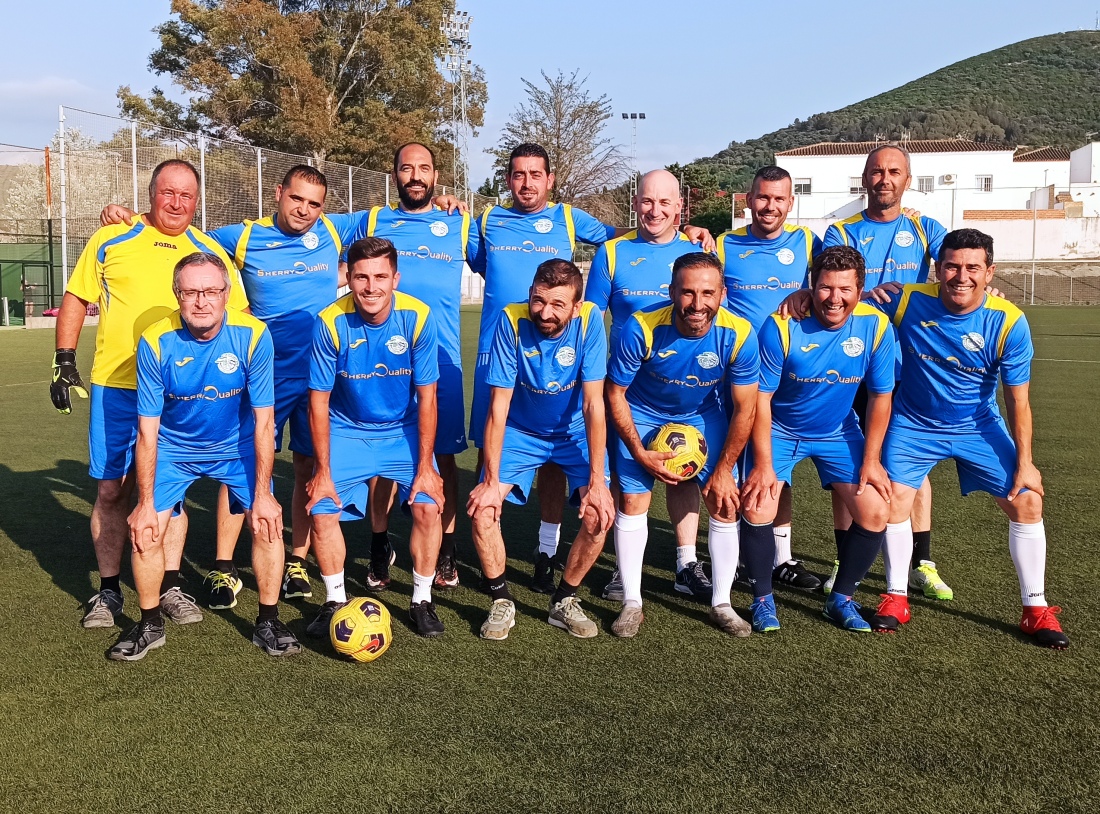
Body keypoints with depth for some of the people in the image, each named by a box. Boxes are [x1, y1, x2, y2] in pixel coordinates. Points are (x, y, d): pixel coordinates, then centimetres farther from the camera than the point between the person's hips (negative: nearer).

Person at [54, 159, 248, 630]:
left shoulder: (210, 253, 5)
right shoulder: (110, 241, 2)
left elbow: (237, 317, 12)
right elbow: (75, 299, 9)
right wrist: (64, 362, 2)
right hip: (115, 388, -1)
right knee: (111, 489, 4)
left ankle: (171, 587, 17)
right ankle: (108, 591, 16)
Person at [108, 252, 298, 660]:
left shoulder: (253, 335, -24)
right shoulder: (156, 342, -23)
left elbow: (263, 421, -17)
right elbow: (148, 430, -16)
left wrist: (262, 494, -17)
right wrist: (145, 504, -13)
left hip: (238, 446, 0)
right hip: (173, 448, 0)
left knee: (268, 523, -12)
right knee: (145, 531, -11)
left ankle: (268, 623, 9)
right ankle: (150, 624, 13)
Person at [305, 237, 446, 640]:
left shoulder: (418, 317, -20)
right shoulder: (330, 322, -21)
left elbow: (426, 398, -12)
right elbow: (319, 400, -11)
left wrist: (425, 466, -13)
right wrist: (323, 470, -10)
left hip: (404, 430, 0)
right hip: (346, 432, 0)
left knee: (428, 506, -15)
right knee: (323, 512, -13)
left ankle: (422, 601, 7)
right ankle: (335, 601, 11)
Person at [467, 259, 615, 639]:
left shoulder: (589, 320, -24)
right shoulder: (512, 320, -25)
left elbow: (594, 403, -22)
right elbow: (498, 406, -22)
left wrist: (597, 480, -25)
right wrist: (491, 481, -22)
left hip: (575, 432, 0)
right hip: (520, 430, 0)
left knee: (600, 513, -19)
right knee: (482, 509, -18)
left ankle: (564, 600, 6)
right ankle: (501, 600, 6)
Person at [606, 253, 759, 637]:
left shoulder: (739, 335, -28)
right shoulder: (641, 328, -32)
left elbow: (744, 409, -14)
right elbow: (615, 393, -16)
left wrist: (723, 471, -11)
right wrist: (640, 454, -19)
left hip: (704, 416, 2)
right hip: (643, 416, -1)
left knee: (725, 505, -3)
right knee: (632, 503, -5)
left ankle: (721, 604, 14)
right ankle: (632, 604, 11)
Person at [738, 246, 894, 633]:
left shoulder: (876, 326, -17)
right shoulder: (781, 326, -24)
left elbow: (880, 396, -5)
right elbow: (761, 397, -18)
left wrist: (871, 460, -5)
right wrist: (763, 465, -19)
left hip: (839, 432, 3)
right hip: (779, 430, -2)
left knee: (875, 512, -8)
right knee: (757, 508, -19)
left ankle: (842, 599, 15)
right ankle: (762, 600, 6)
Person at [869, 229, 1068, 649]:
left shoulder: (1009, 322, -20)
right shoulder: (907, 302, -20)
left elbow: (1018, 400, -12)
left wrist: (1024, 462, -10)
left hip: (979, 427, 0)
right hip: (914, 424, 0)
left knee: (1027, 502, -5)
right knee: (894, 499, -10)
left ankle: (1035, 609, 12)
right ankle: (896, 597, 12)